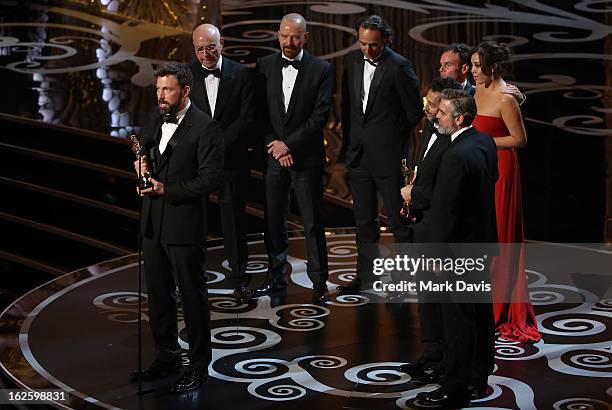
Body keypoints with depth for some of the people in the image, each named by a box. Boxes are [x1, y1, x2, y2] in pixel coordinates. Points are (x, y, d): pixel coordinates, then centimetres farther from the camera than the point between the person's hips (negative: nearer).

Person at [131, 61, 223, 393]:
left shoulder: (204, 127, -14)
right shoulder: (157, 117, 8)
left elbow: (210, 178, -17)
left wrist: (167, 190, -20)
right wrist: (141, 159, 4)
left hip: (184, 224, -7)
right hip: (153, 222, 7)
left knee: (192, 294, 3)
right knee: (158, 292, 16)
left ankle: (199, 363, 14)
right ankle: (166, 355, 30)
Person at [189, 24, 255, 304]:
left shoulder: (241, 74, -1)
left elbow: (246, 118, -5)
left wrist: (219, 144, -13)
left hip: (231, 159, 0)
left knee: (234, 218, 6)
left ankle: (239, 278, 17)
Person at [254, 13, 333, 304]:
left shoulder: (321, 70, -4)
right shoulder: (264, 67, 4)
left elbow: (320, 115, -9)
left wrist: (288, 144, -12)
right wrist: (274, 146, -6)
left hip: (306, 157, -3)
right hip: (273, 156, 3)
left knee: (313, 222, 1)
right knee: (274, 220, 7)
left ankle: (319, 282, 9)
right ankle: (276, 277, 19)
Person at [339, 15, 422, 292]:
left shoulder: (399, 66, -14)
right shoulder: (352, 61, 5)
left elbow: (415, 110, -7)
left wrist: (395, 136, 4)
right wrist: (349, 137, 11)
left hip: (388, 155, -6)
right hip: (358, 154, 6)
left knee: (399, 219, 1)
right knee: (364, 219, 15)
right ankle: (366, 276, 26)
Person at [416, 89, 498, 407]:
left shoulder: (456, 156, -25)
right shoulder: (485, 142, 3)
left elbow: (446, 210, -23)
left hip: (459, 247, -9)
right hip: (483, 241, 9)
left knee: (458, 320, -2)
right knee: (481, 311, 16)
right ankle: (478, 379, 28)